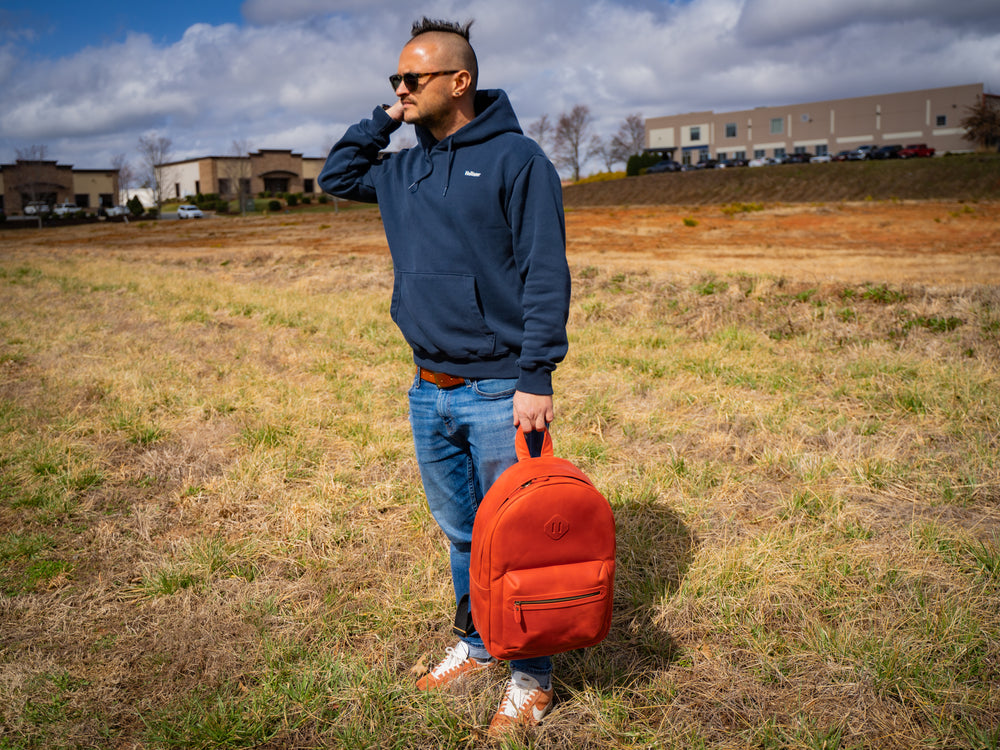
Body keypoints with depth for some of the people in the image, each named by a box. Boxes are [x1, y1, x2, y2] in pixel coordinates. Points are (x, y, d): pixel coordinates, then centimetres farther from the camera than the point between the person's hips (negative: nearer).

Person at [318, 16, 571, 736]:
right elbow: (336, 176, 27)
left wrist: (537, 379, -18)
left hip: (497, 392, -6)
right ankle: (476, 644, 38)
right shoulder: (404, 169, 12)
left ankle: (531, 676, 23)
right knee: (461, 532, 19)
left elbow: (545, 275, -13)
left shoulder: (516, 157, -8)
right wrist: (384, 120, 12)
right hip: (429, 391, 6)